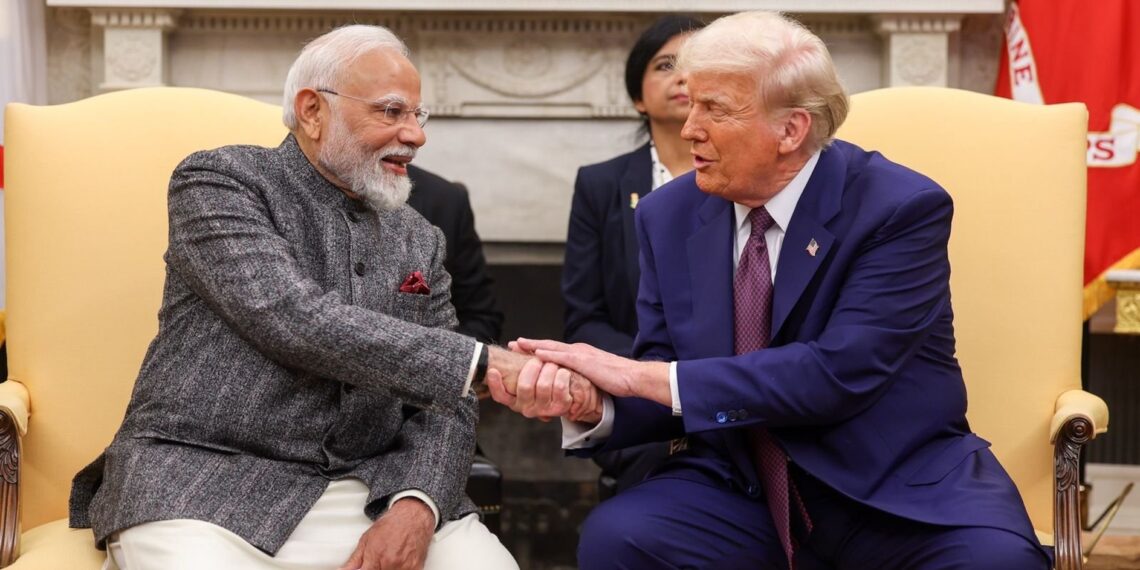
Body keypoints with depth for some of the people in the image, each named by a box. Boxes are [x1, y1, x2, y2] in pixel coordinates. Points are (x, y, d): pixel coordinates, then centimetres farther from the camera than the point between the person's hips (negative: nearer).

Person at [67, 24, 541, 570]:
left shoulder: (418, 241, 14)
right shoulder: (219, 180, -1)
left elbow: (444, 403, 10)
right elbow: (297, 322, -16)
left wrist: (417, 505, -12)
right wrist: (482, 362, -19)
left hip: (367, 492, 4)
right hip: (206, 483, -3)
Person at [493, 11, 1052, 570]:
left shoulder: (902, 208, -12)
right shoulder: (670, 215, 2)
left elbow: (839, 372, -24)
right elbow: (676, 394, 4)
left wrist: (642, 376, -25)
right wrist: (590, 403, -21)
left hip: (899, 488, -3)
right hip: (743, 490, 4)